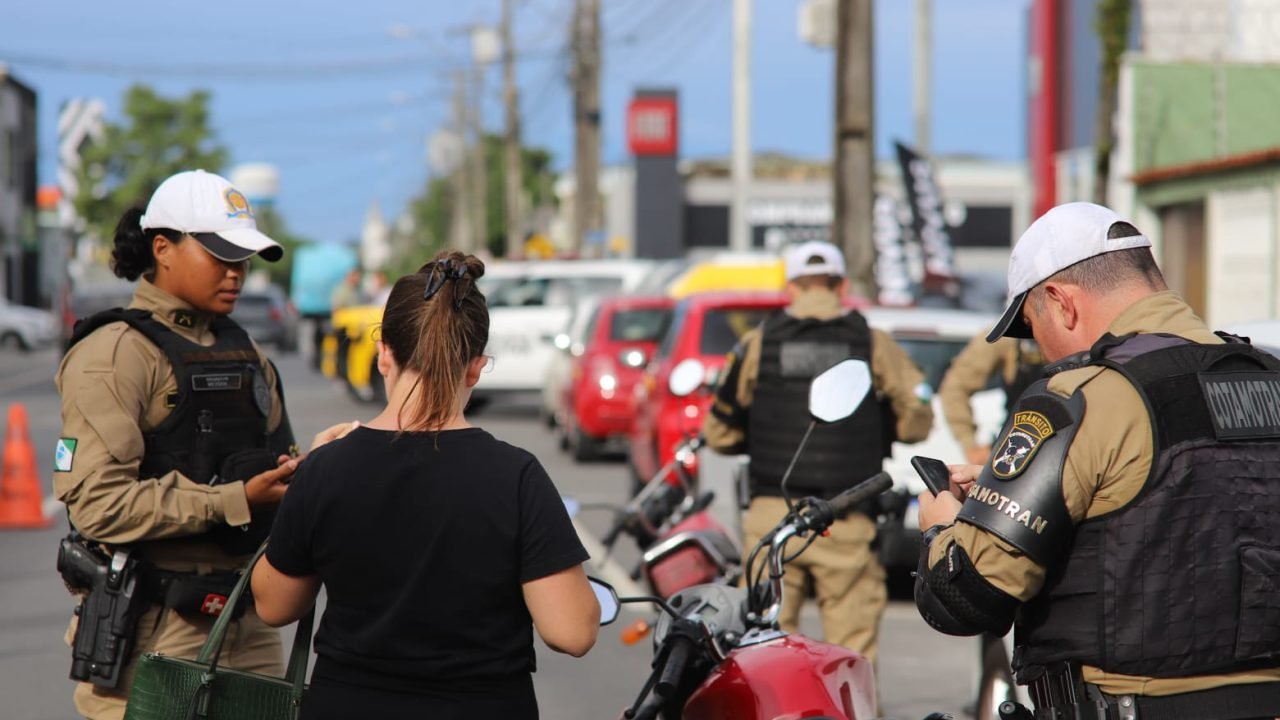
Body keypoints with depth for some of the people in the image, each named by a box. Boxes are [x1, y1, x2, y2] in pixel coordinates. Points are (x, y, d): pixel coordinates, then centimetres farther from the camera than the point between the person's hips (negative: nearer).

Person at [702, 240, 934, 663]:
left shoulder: (756, 346, 4)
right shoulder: (875, 346, 3)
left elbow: (719, 434, 8)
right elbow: (917, 422, 3)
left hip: (772, 517, 1)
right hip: (847, 524, -1)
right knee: (852, 646, 2)